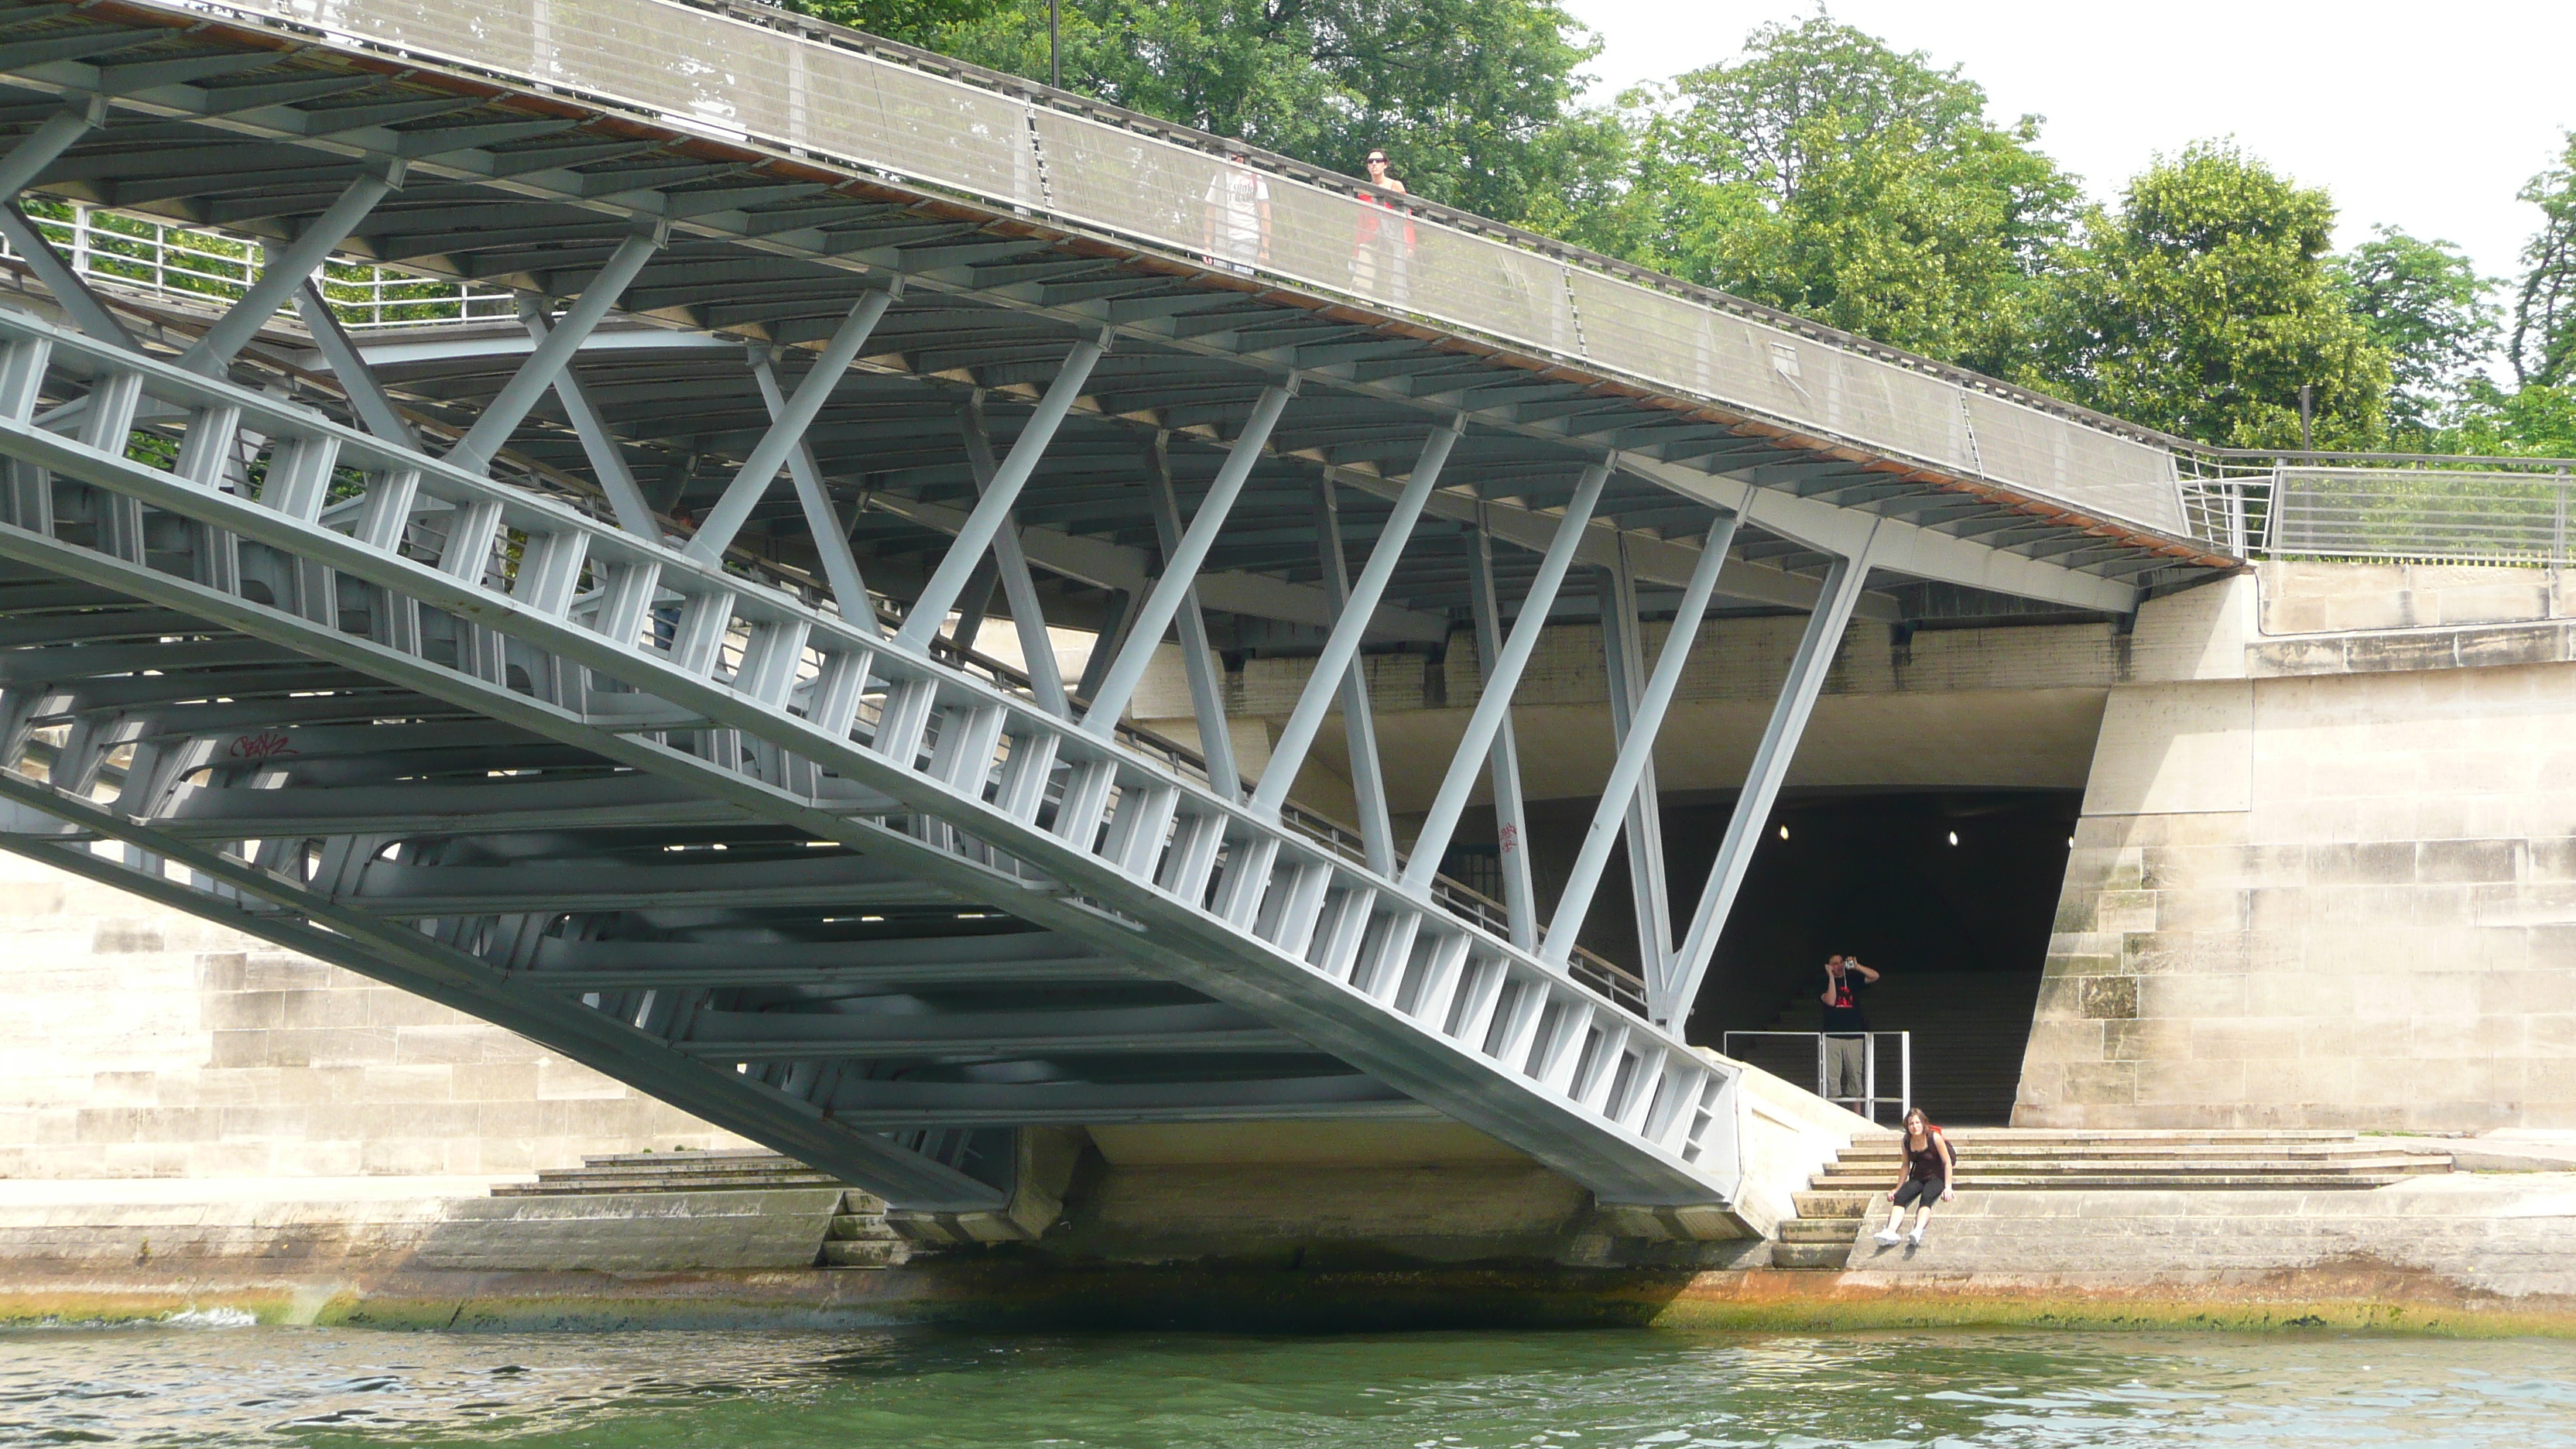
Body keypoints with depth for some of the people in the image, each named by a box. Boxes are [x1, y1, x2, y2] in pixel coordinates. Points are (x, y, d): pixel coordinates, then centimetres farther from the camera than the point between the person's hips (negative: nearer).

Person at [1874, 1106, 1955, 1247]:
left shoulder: (1935, 1138, -11)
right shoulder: (1906, 1143, 2)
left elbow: (1948, 1163, -7)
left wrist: (1948, 1187, -14)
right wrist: (1897, 1189, 10)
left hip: (1936, 1178, -4)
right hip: (1917, 1178, 4)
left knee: (1926, 1197, -38)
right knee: (1900, 1198, -27)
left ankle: (1918, 1231, -61)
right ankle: (1890, 1231, -47)